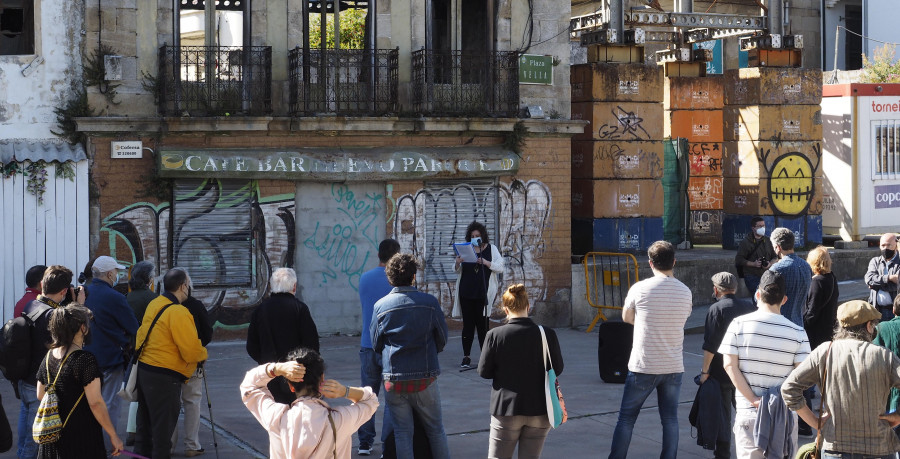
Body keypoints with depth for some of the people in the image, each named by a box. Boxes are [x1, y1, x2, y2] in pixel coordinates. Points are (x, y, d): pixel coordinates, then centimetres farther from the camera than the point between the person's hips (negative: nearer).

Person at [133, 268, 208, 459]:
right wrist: (203, 353, 1)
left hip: (143, 370, 9)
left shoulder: (154, 305, 7)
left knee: (145, 425, 19)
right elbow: (192, 351, -21)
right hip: (164, 377, -9)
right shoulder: (178, 313, -19)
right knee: (163, 428, 0)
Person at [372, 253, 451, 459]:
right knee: (435, 429, 14)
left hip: (393, 380, 1)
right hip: (425, 378, -1)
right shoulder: (430, 302, -7)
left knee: (402, 432, 8)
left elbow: (376, 345, 5)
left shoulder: (381, 306, -4)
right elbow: (442, 338, 4)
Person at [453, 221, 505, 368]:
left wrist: (486, 262, -17)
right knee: (467, 324, 2)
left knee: (482, 324, -4)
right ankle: (466, 357, 5)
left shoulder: (491, 249, 6)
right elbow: (457, 271, 16)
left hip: (483, 294, -2)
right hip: (466, 293, 2)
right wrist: (457, 264, -8)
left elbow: (500, 268, -1)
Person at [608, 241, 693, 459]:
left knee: (626, 418, 8)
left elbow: (626, 317, 5)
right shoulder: (685, 292, 0)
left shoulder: (640, 289, -10)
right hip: (674, 367, 3)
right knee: (670, 420, 10)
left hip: (643, 367, -3)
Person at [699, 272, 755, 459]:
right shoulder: (749, 307, 4)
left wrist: (705, 370, -11)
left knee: (722, 415, 2)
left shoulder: (717, 309, -13)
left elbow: (710, 345, -18)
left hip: (721, 373, -5)